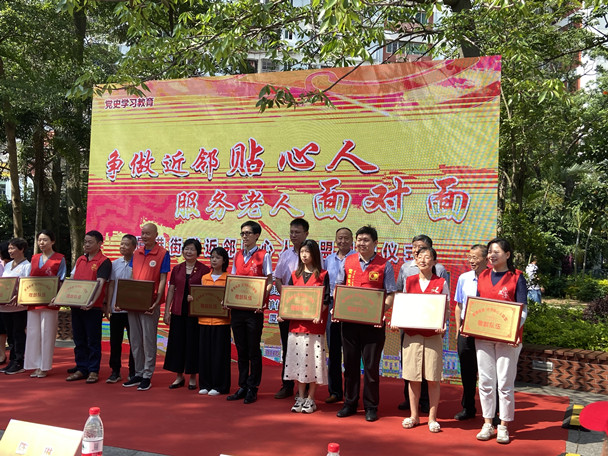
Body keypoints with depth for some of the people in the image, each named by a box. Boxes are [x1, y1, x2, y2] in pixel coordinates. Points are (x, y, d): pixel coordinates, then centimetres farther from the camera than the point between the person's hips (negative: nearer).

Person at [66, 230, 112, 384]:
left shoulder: (104, 262, -6)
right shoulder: (80, 260, 15)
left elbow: (100, 283, -18)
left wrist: (92, 301, -32)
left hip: (93, 307, -6)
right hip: (76, 306, 7)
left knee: (93, 341, 1)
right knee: (79, 340, 12)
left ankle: (93, 371, 8)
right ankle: (81, 369, 20)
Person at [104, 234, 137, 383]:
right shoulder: (115, 263, 9)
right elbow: (111, 285, 12)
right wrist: (108, 305, 7)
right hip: (116, 309, 4)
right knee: (115, 341, 8)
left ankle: (133, 372, 13)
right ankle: (115, 372, 19)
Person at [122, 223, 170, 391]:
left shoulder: (163, 254, -5)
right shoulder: (136, 253, 12)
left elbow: (162, 280, -8)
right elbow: (132, 277, 15)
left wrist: (156, 302, -17)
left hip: (149, 304, -6)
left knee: (148, 339, 0)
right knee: (135, 340, 11)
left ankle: (147, 376, 8)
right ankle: (138, 374, 21)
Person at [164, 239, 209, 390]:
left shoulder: (204, 269, -2)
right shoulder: (177, 269, 8)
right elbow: (171, 290, 10)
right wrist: (166, 311, 6)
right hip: (178, 311, 4)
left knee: (193, 343, 2)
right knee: (177, 342, 7)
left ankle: (193, 377, 15)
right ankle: (179, 376, 20)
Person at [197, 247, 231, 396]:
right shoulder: (204, 278, 13)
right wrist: (192, 298, 0)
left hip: (221, 321, -4)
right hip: (204, 320, 4)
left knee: (219, 353, 0)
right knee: (204, 352, 6)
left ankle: (219, 386, 9)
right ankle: (205, 384, 17)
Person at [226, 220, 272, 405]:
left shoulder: (263, 256, -2)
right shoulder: (237, 256, 13)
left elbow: (269, 282, -4)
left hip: (254, 309, -5)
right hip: (236, 308, 5)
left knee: (253, 350, 2)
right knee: (241, 349, 11)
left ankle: (252, 389, 11)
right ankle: (242, 387, 20)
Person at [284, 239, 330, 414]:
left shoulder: (322, 275, 0)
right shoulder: (295, 275, 12)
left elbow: (326, 299, -4)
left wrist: (319, 314, -20)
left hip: (314, 323, -4)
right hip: (296, 323, 4)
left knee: (313, 359, -1)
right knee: (297, 359, 6)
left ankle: (310, 398, 10)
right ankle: (300, 397, 16)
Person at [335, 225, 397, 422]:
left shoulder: (384, 265, -3)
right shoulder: (348, 262, 7)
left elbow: (390, 294, -3)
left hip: (373, 322, -3)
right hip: (348, 319, 3)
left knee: (371, 365, 4)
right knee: (350, 363, 12)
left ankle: (371, 406, 17)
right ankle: (350, 403, 25)